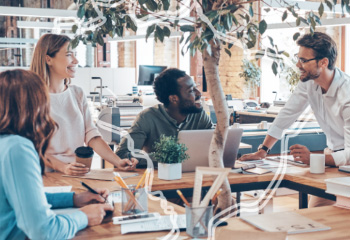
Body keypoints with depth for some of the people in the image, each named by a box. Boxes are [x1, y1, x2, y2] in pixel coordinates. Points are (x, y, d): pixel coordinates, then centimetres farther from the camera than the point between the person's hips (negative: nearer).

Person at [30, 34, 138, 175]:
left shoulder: (77, 93, 15)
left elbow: (91, 135, 7)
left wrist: (118, 162, -6)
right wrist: (63, 167, -26)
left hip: (79, 174, 4)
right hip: (49, 174, -4)